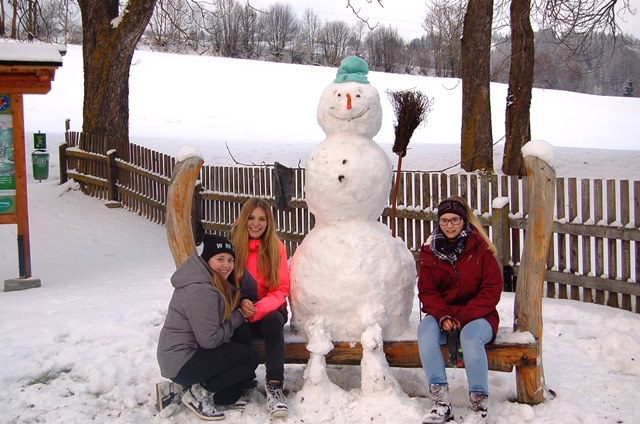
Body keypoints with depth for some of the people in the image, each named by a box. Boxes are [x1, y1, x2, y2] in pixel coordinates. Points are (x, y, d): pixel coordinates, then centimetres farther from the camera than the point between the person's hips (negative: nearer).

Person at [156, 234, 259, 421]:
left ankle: (178, 389, 11)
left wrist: (242, 306, -4)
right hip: (182, 361, -10)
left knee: (245, 379, 14)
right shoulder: (200, 290, -23)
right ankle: (199, 393, -7)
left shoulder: (219, 284, 10)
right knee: (250, 357, -15)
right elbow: (209, 339, -23)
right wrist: (237, 318, -11)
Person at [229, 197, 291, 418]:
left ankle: (274, 385, -33)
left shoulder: (276, 247, -2)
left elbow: (281, 290, -4)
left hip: (269, 310, 0)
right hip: (239, 310, 0)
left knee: (273, 320, -35)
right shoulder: (232, 244, -2)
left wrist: (259, 308, -23)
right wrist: (240, 303, -19)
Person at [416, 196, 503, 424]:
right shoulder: (429, 250, 4)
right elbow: (426, 290, 4)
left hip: (478, 316, -3)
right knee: (425, 329, -28)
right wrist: (442, 316, -16)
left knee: (470, 336, -35)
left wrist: (463, 317, -17)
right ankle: (441, 402, -30)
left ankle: (479, 405, -25)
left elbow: (492, 289, -7)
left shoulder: (480, 248, -5)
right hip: (442, 314, 3)